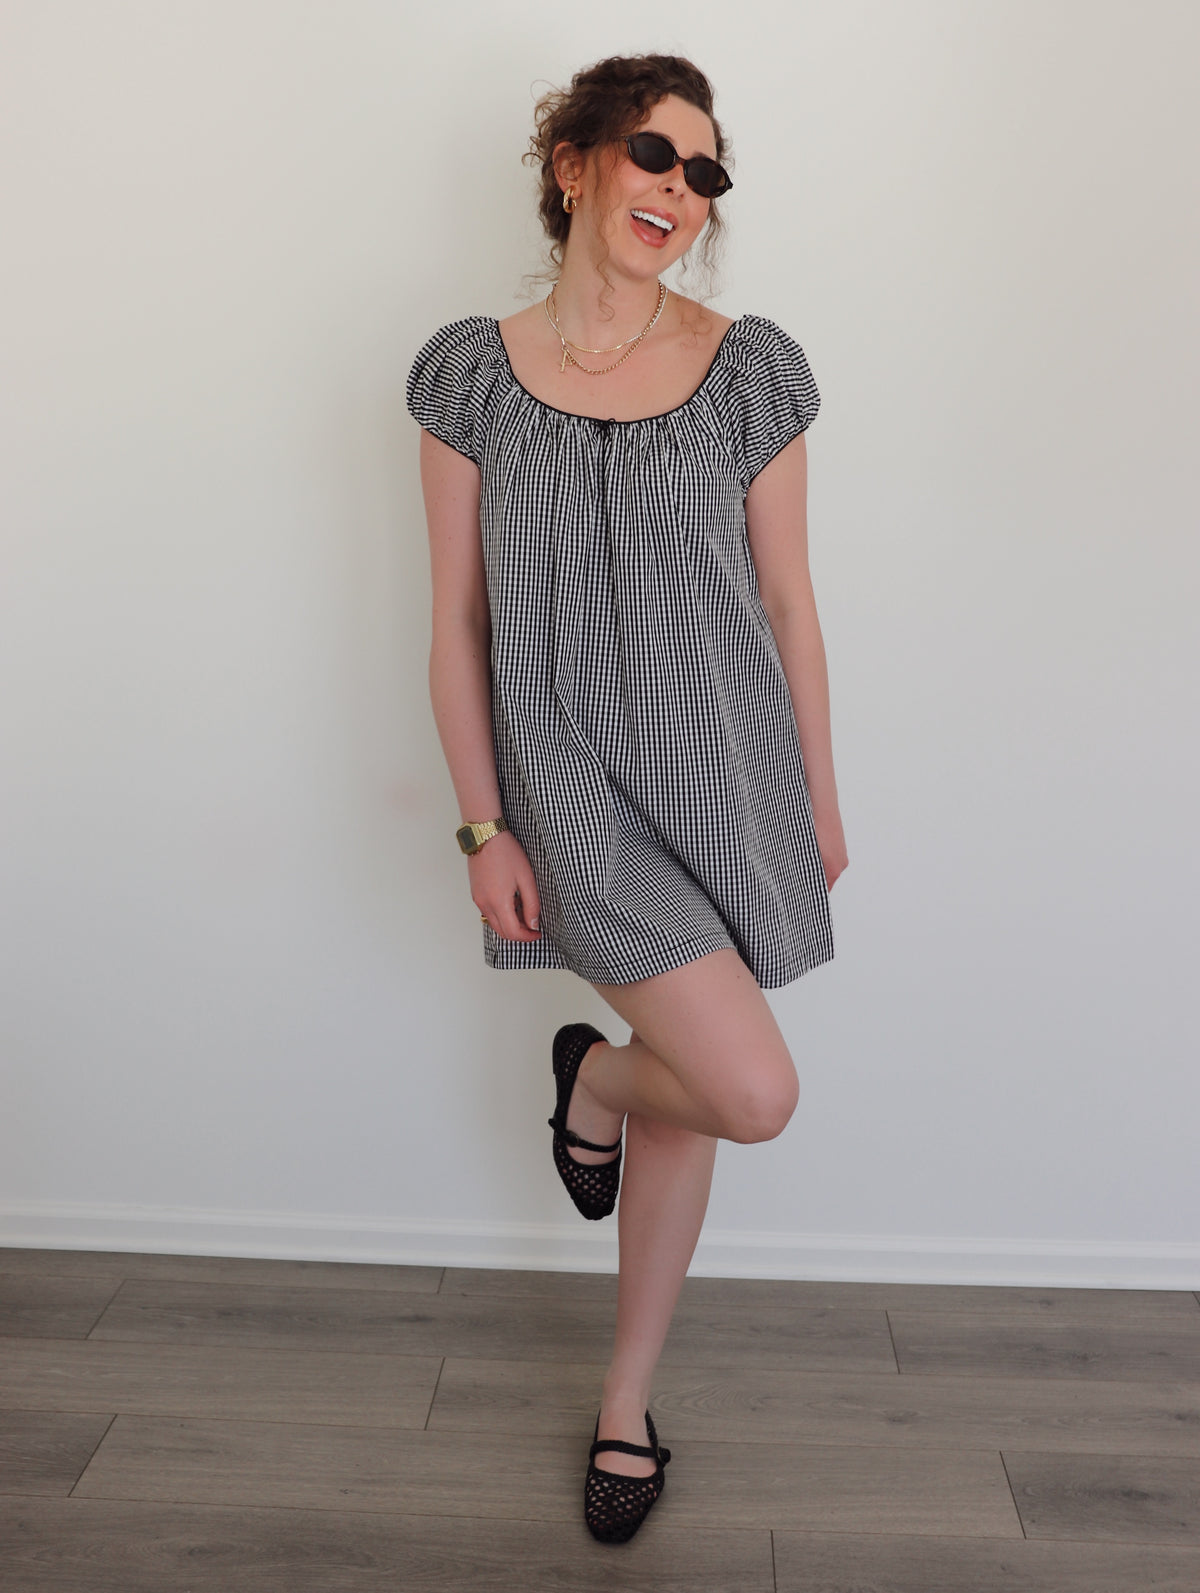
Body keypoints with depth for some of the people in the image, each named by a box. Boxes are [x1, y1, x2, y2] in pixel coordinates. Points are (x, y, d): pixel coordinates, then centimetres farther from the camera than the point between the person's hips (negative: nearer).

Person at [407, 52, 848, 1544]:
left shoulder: (750, 369, 1)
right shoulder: (472, 372, -1)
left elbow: (787, 600, 5)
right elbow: (457, 622, -1)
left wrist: (820, 794, 6)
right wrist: (483, 825, -4)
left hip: (725, 766, 3)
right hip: (573, 779, -2)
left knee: (683, 1105, 14)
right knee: (755, 1089, -16)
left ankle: (625, 1405, 38)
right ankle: (592, 1078, 22)